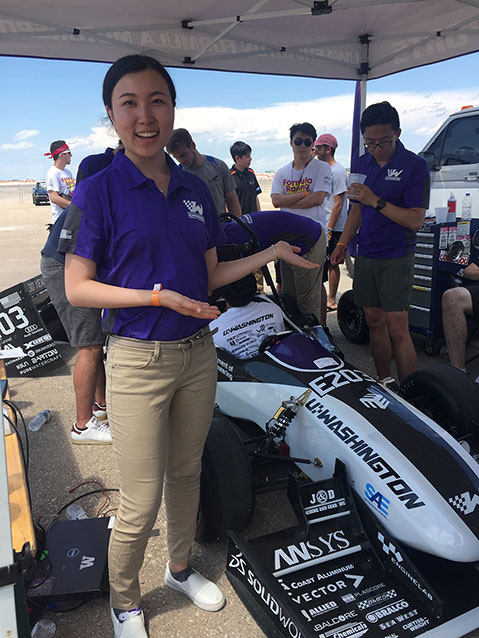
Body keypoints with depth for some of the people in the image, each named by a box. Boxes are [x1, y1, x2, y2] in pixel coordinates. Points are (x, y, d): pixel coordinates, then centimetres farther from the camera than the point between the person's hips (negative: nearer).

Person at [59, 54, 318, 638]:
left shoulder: (195, 189, 7)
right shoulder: (98, 191, -9)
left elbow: (209, 276, 11)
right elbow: (77, 288, -10)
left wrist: (272, 253, 2)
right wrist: (158, 296, -20)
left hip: (198, 353, 5)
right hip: (137, 360, -5)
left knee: (186, 474, 21)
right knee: (141, 503, 4)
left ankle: (180, 569, 46)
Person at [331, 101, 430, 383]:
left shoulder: (415, 166, -9)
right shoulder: (360, 164, 10)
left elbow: (416, 220, -15)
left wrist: (376, 202, -23)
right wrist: (342, 244, 11)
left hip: (397, 259, -6)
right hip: (365, 256, 6)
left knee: (397, 330, -10)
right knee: (375, 322, 10)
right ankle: (384, 383, 23)